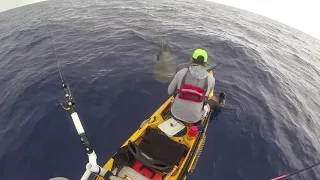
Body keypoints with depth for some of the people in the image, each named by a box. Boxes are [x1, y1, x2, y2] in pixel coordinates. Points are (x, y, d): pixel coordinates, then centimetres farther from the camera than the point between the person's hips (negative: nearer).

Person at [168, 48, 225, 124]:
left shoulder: (181, 73, -15)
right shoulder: (211, 79, -13)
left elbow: (170, 92, -3)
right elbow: (205, 97, 5)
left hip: (175, 113, 1)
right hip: (194, 118, 0)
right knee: (212, 100, 25)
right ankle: (220, 103, 58)